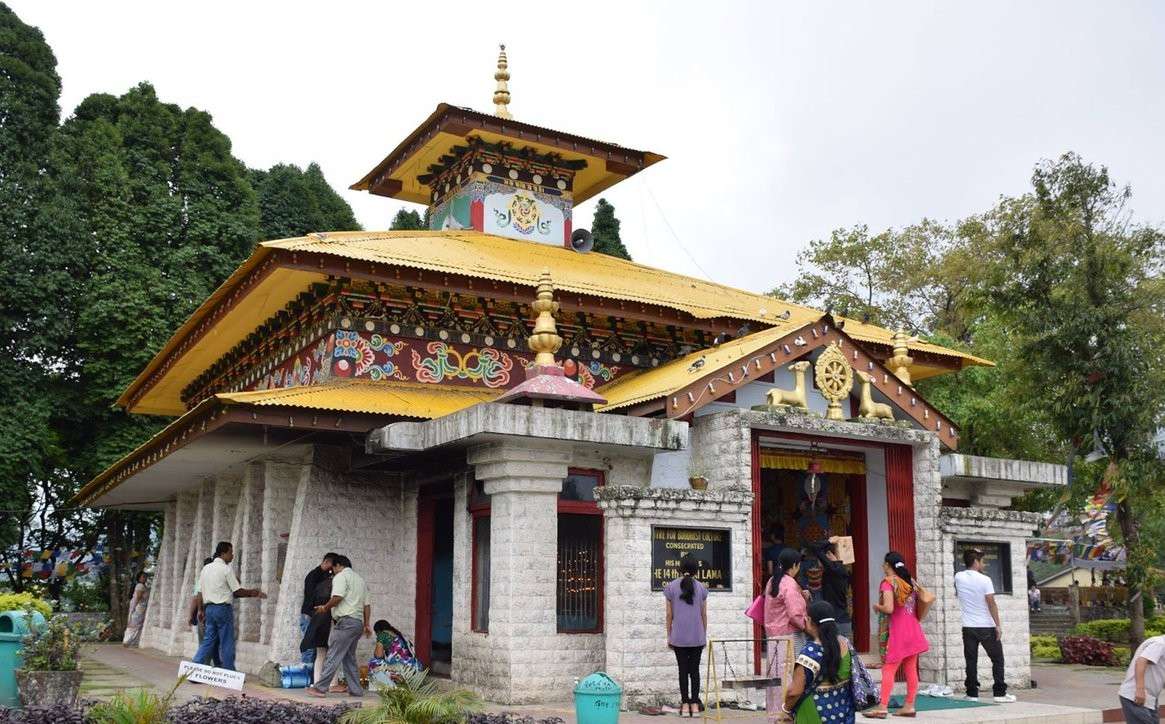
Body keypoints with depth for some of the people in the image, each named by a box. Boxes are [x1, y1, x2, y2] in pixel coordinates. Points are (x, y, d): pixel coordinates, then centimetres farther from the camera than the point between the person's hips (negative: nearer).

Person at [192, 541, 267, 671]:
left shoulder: (206, 568, 12)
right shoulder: (226, 569, -10)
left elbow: (200, 591, 13)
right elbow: (237, 592, -10)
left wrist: (201, 610, 17)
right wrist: (253, 593, 1)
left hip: (209, 608, 7)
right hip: (223, 608, -7)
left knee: (208, 640, 10)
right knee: (227, 644, 0)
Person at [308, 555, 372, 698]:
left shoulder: (341, 576, -2)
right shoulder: (360, 579, 24)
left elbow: (337, 597, -18)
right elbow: (367, 604, 21)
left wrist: (325, 607, -2)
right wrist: (367, 624, 22)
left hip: (345, 621, -8)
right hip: (358, 623, 8)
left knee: (333, 657, -10)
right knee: (349, 658, 13)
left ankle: (320, 688, -12)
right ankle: (355, 690, 11)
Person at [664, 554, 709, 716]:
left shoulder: (671, 587, -2)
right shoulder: (701, 588, 1)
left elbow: (669, 614, 0)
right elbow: (704, 614, 6)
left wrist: (669, 636, 9)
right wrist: (704, 635, 16)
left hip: (678, 637, -1)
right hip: (697, 637, 1)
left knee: (683, 670, 5)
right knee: (695, 669, 8)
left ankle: (685, 704, 5)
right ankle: (695, 704, 10)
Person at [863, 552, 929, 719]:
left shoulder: (888, 582, -9)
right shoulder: (910, 581, 11)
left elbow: (888, 608, -19)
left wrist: (877, 607, 0)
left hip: (898, 631, -7)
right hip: (914, 630, 7)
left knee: (888, 669, -5)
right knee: (911, 669, 9)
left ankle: (882, 707, -8)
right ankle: (909, 706, 12)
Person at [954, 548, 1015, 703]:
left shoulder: (958, 577, 0)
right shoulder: (985, 580, -11)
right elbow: (991, 604, -13)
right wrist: (998, 625, -7)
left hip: (968, 627, 3)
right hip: (986, 627, -3)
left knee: (971, 661, 5)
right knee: (997, 659, 8)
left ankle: (972, 693, 5)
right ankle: (1000, 693, 6)